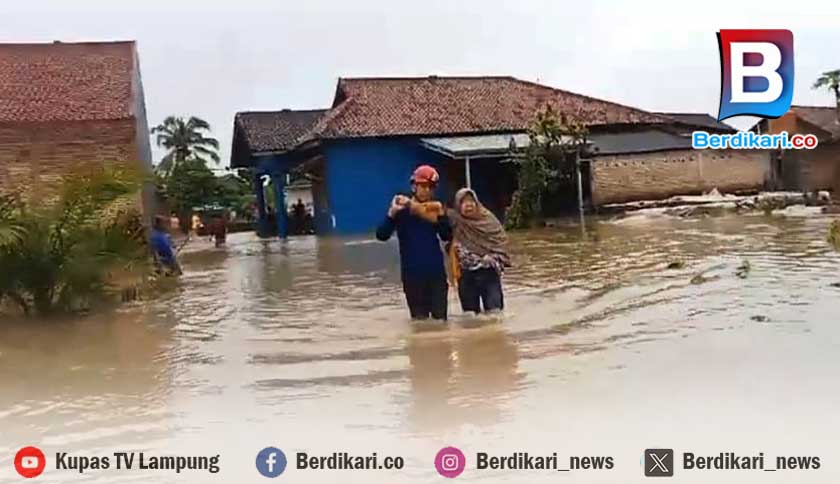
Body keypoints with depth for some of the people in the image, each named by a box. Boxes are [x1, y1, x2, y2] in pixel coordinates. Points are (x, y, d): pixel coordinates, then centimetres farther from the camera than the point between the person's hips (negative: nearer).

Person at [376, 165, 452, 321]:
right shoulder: (401, 209, -3)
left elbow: (447, 236, -1)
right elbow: (381, 235, -12)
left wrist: (441, 216, -16)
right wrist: (392, 213, -25)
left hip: (436, 272, 3)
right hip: (412, 273, -2)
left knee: (440, 318, 6)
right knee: (419, 319, 3)